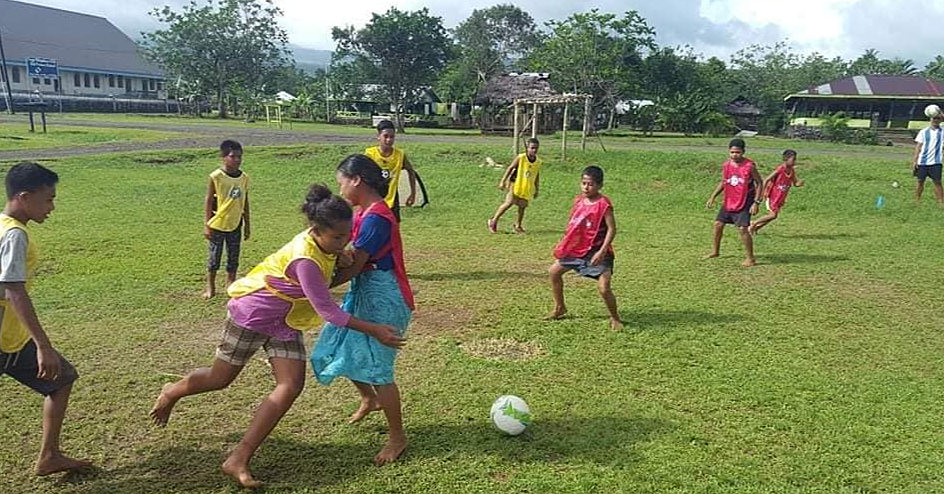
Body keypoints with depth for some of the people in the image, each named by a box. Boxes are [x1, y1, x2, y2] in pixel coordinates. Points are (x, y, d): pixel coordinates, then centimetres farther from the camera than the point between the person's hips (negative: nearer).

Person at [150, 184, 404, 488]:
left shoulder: (322, 242, -12)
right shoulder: (305, 259, -35)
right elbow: (328, 311, -32)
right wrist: (373, 330, -30)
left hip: (284, 323, 7)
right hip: (251, 315, -7)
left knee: (291, 386, -7)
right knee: (220, 379, 12)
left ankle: (238, 460, -1)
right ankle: (172, 393, 47)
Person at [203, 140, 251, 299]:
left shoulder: (244, 178, 0)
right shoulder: (216, 176, -11)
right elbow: (209, 201, -7)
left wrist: (247, 225, 10)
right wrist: (207, 225, -9)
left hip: (235, 225, 3)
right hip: (217, 225, -3)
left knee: (233, 257, 11)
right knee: (214, 256, 6)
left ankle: (231, 284, 25)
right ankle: (210, 287, 19)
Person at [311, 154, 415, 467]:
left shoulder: (375, 217, -22)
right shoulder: (365, 213, 9)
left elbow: (353, 267, -22)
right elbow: (353, 258, 5)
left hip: (383, 297, -10)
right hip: (364, 292, 10)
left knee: (377, 367, -3)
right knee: (341, 350, 19)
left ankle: (397, 437, 14)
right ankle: (369, 398, 44)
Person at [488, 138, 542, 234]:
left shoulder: (539, 162, -2)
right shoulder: (520, 158, -14)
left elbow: (537, 176, 10)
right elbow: (510, 168, -9)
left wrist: (536, 190, 14)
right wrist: (503, 181, -13)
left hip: (528, 188, 4)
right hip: (516, 184, -4)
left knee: (522, 206, 3)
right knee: (509, 203, -14)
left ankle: (518, 226, 22)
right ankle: (494, 220, 0)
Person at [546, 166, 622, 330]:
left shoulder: (603, 204, -18)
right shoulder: (578, 200, 3)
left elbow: (612, 229, -20)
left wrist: (602, 251, -27)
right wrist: (563, 244, 14)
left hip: (596, 251, -7)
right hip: (576, 249, 8)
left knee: (604, 288, -16)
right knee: (554, 272, 13)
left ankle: (614, 318, 10)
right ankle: (559, 308, 30)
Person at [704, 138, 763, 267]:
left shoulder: (749, 166, -16)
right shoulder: (726, 165, -1)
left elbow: (759, 183, -9)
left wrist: (756, 202, -15)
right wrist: (713, 197, 7)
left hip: (744, 203, -6)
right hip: (729, 202, 6)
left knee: (743, 229, -13)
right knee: (718, 224, 11)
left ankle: (750, 258, 0)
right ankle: (715, 251, 31)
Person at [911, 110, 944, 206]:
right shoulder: (924, 132, 3)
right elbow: (918, 146, 1)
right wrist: (915, 160, -7)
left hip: (935, 162, 0)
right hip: (922, 162, 0)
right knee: (920, 181, 6)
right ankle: (917, 201, 16)